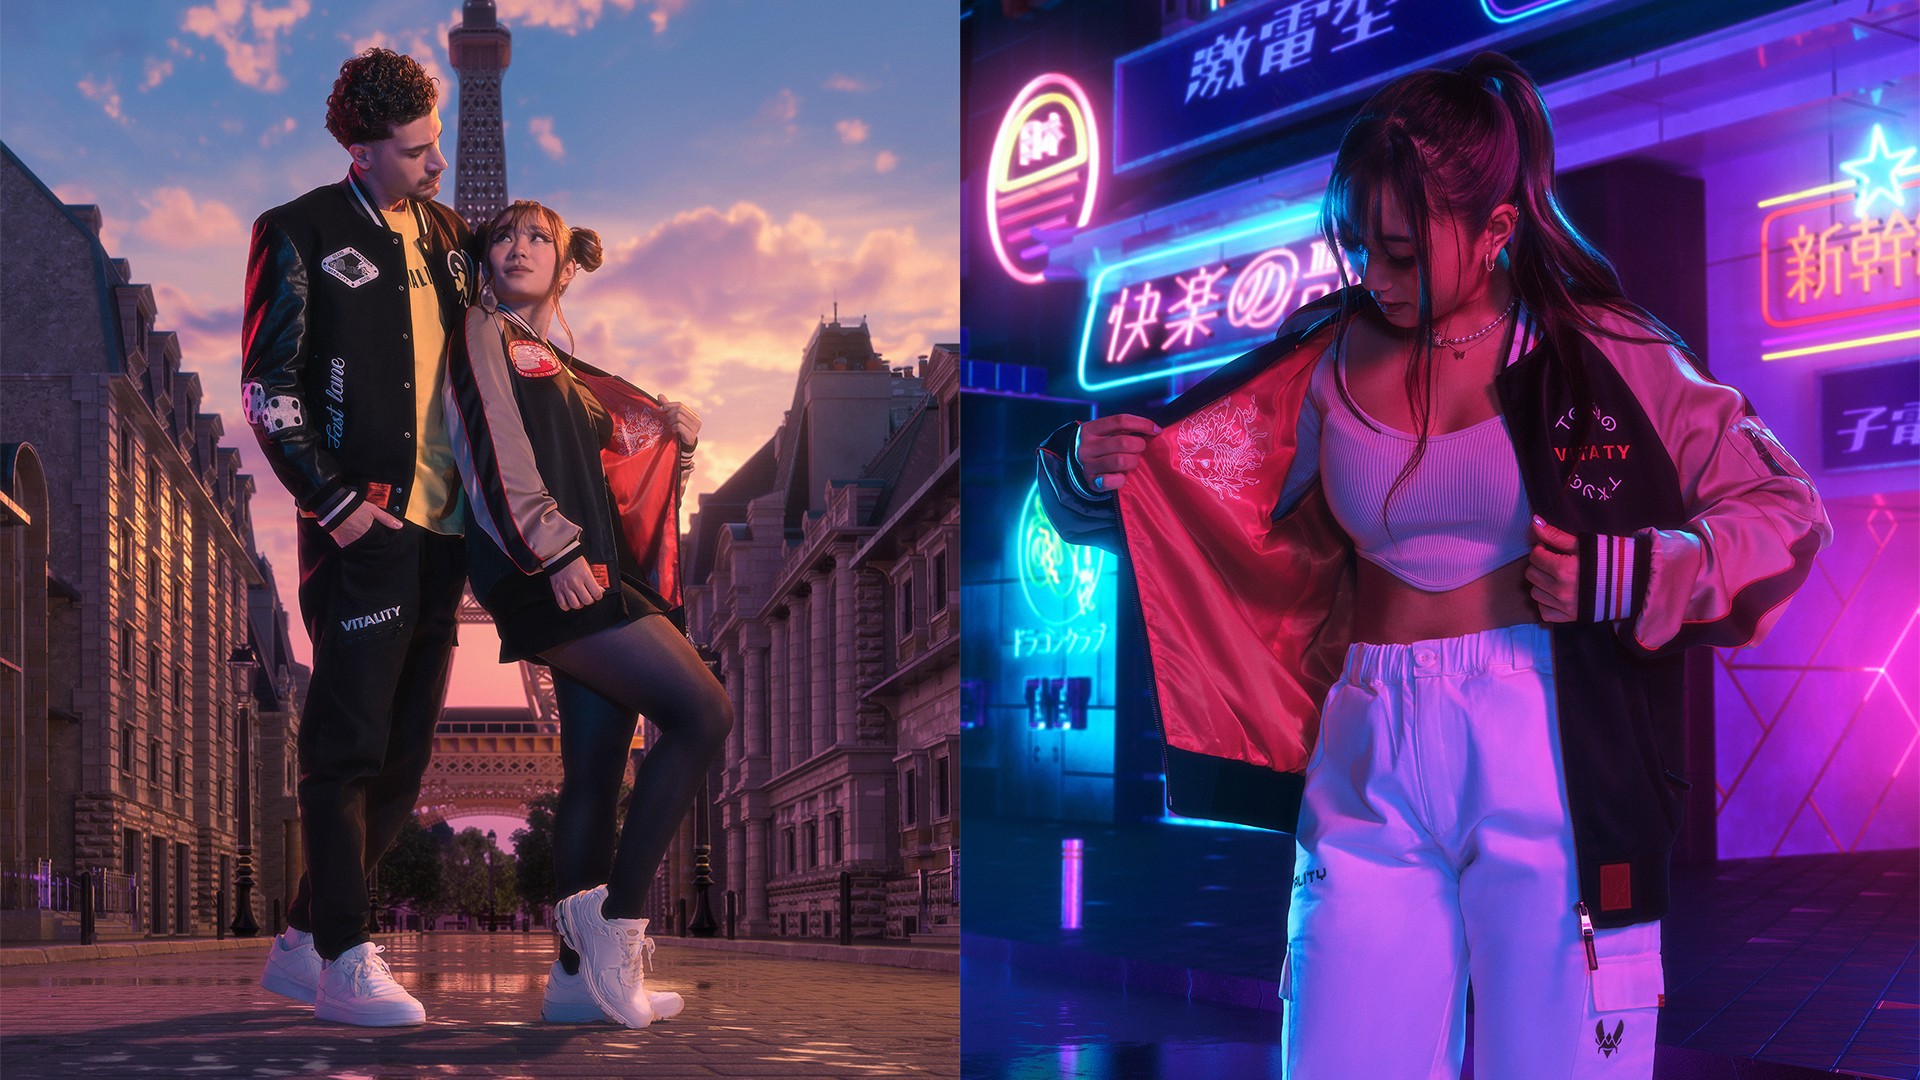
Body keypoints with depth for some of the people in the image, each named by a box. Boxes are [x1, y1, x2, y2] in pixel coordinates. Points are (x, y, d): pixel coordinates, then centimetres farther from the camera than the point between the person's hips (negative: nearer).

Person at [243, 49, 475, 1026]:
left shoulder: (450, 237, 16)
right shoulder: (299, 235, -1)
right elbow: (268, 392, -5)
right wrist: (335, 503, -12)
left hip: (442, 529, 7)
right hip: (362, 526, -7)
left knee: (403, 759, 8)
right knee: (349, 749, -7)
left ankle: (301, 943, 19)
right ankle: (344, 963, -3)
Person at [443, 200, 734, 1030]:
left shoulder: (562, 370, 27)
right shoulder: (484, 333, 4)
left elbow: (621, 454, 29)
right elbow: (499, 449, -10)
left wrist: (672, 429, 8)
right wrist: (555, 548, -21)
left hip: (590, 569, 8)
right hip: (544, 571, -8)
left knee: (597, 764, 1)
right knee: (702, 710, -16)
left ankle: (580, 974, 0)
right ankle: (615, 923, -14)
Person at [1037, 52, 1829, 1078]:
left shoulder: (1603, 353, -1)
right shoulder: (1328, 361, 7)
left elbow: (1785, 508, 3)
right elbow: (1215, 513, 15)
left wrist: (1622, 576, -10)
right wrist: (1094, 467, -4)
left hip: (1548, 763, -2)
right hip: (1370, 772, 3)